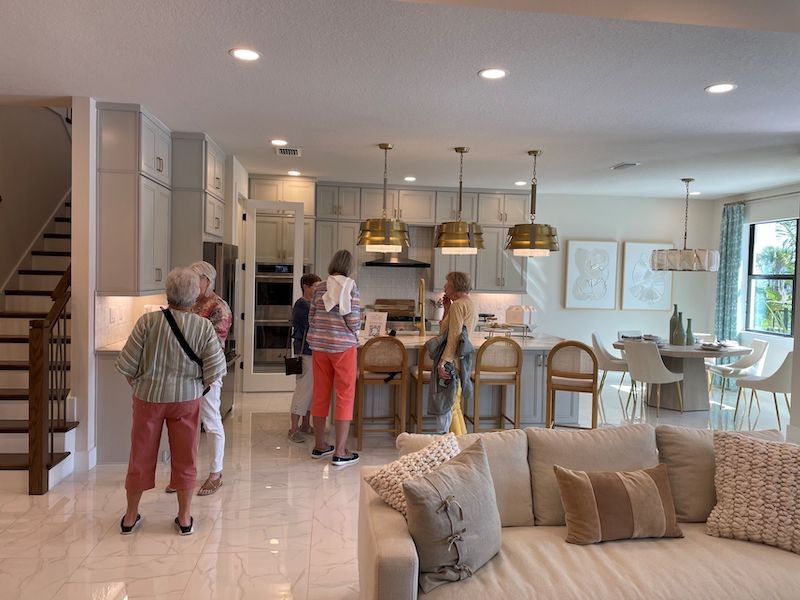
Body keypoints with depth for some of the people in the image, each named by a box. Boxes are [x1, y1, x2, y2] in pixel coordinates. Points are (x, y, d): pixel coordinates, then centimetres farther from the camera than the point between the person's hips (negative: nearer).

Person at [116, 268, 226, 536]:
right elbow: (214, 371, -10)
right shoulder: (204, 327, -10)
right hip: (186, 400, 0)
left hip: (148, 397, 0)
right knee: (185, 457, 12)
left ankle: (130, 517, 30)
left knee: (141, 455, 14)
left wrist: (138, 386, 11)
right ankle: (184, 518, 22)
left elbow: (127, 364, -7)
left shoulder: (148, 321, -11)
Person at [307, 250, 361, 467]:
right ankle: (340, 452, 2)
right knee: (345, 396, 2)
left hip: (319, 345, 5)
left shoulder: (319, 287, 4)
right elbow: (354, 320, -11)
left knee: (320, 394, 13)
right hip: (343, 346, -5)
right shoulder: (350, 286, -8)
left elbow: (311, 318, 8)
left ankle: (319, 446, 25)